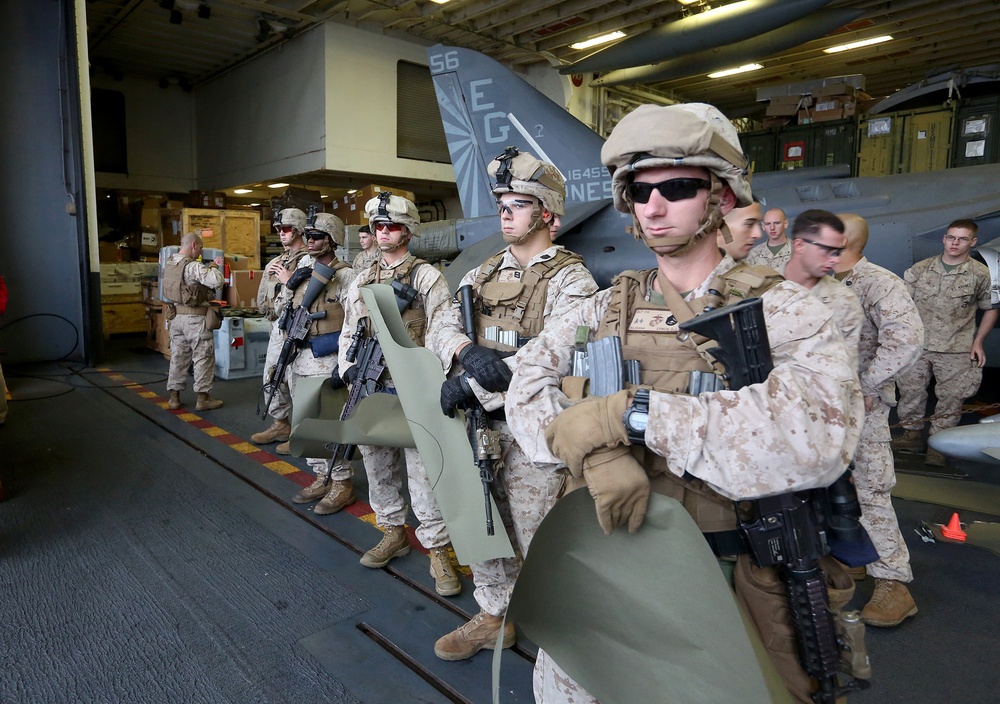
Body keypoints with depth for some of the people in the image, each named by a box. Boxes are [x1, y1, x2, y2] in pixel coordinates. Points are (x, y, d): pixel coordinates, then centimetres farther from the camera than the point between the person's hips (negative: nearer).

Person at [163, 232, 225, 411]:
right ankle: (203, 398, 8)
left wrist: (209, 266, 13)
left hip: (177, 316, 8)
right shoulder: (193, 266, -19)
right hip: (195, 318, -8)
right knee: (203, 357, 2)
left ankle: (174, 397, 19)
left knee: (178, 356, 13)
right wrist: (214, 267, -10)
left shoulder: (169, 263, 7)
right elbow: (217, 282, -28)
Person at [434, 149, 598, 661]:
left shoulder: (569, 279, -9)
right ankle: (493, 618, 35)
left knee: (532, 538, 2)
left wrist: (474, 385, -23)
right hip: (481, 424, 7)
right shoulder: (484, 274, 13)